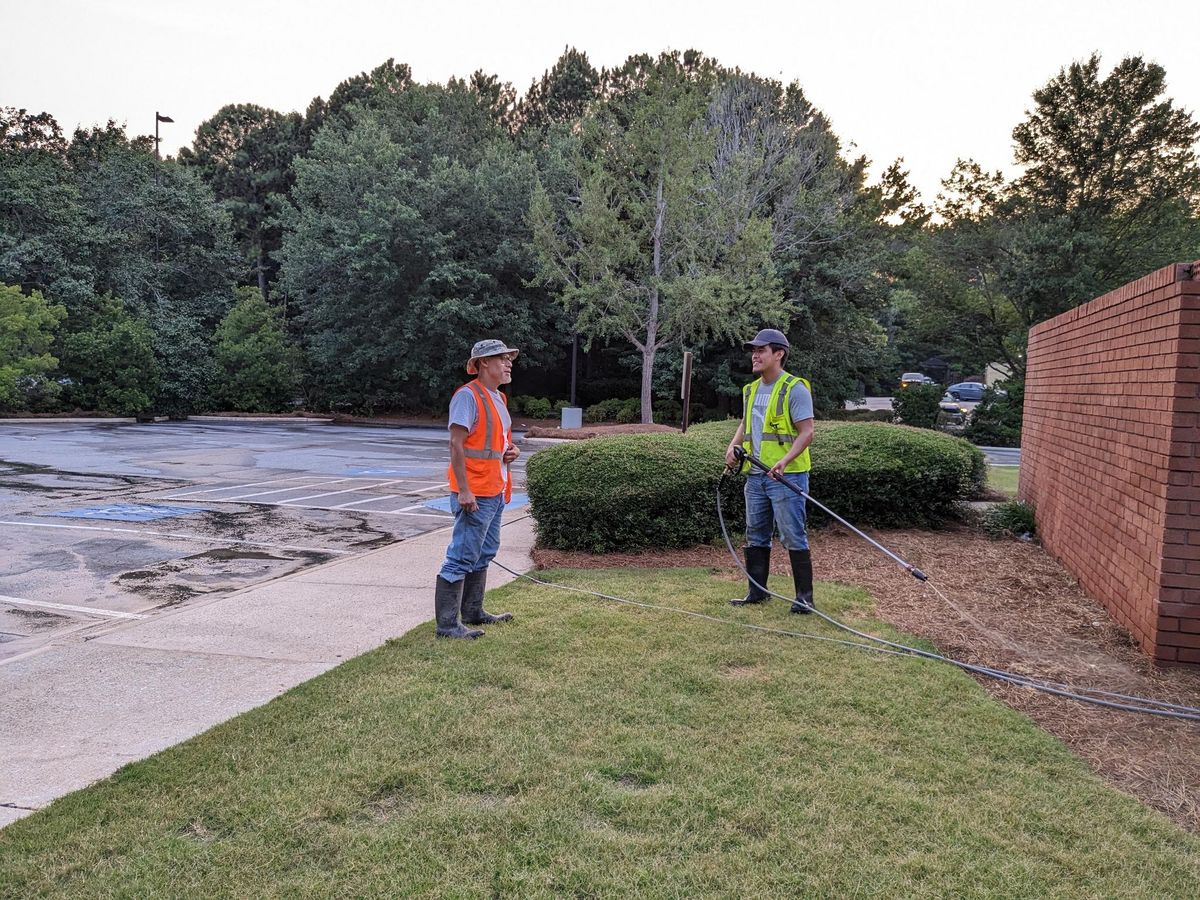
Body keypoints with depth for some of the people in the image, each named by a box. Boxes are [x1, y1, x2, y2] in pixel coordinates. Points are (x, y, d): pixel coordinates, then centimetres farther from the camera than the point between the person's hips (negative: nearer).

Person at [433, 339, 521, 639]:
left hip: (496, 491, 10)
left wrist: (512, 450, 6)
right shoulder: (468, 395, -13)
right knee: (462, 557, -7)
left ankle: (473, 612, 31)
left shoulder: (499, 398, 16)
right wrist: (464, 490, -22)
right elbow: (456, 444, -18)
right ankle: (447, 623, -1)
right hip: (475, 493, -10)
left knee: (484, 554, 19)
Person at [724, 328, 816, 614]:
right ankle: (757, 591, 23)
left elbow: (806, 432, -15)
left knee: (793, 536, -4)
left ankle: (804, 597, 5)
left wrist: (785, 461, -28)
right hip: (755, 475, 8)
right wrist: (734, 445, 7)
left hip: (786, 476, -8)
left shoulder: (795, 389, -10)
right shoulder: (750, 390, 13)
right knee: (755, 535, 13)